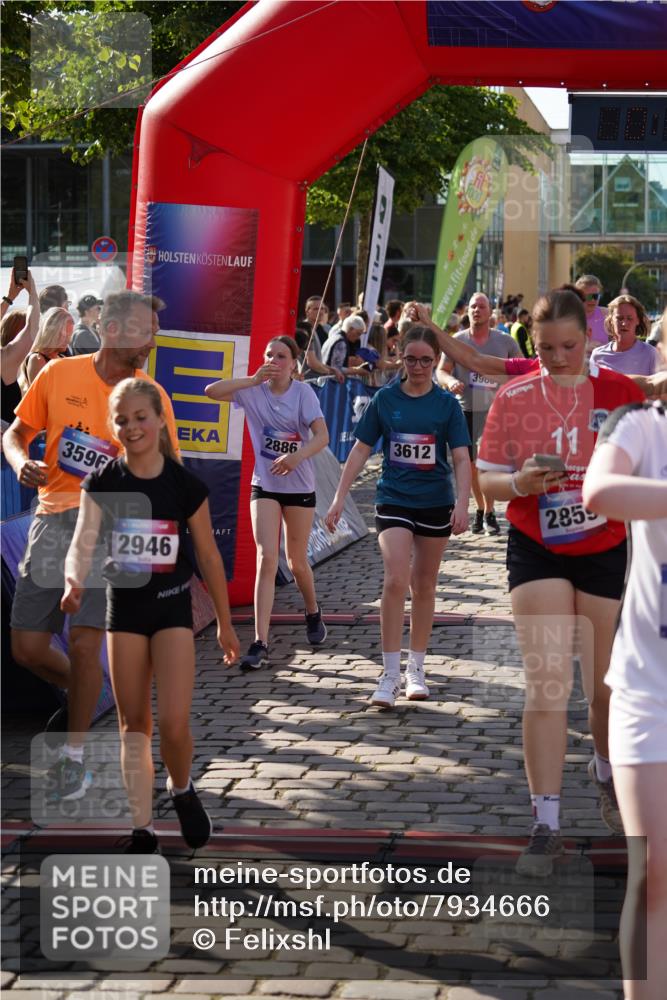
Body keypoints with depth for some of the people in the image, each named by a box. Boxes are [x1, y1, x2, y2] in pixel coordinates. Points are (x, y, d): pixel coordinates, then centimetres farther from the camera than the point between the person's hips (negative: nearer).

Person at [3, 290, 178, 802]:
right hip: (54, 518, 2)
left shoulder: (151, 397, -2)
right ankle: (85, 692, 34)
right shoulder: (59, 375, 0)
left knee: (85, 642, -13)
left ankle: (74, 755, 6)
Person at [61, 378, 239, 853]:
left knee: (174, 724, -12)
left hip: (172, 607, -2)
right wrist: (75, 582, -41)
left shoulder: (186, 486, -9)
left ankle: (181, 789, 20)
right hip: (123, 608, 2)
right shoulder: (102, 484, -7)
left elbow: (209, 555, -1)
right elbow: (84, 541, -19)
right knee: (133, 724, 8)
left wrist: (225, 623, 5)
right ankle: (143, 827, 18)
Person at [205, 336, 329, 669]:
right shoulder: (253, 390, -3)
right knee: (266, 559, -12)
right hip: (264, 486, 1)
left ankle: (313, 614, 44)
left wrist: (297, 456, -40)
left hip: (300, 487, 0)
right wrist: (253, 379, -20)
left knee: (296, 561, 13)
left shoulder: (303, 392, -9)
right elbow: (212, 391, -14)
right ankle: (260, 644, -15)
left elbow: (322, 436, -20)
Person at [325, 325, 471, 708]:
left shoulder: (447, 404, -1)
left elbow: (462, 459, -5)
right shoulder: (385, 399, 0)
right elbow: (361, 450, 4)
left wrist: (462, 504, -19)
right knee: (395, 580, -16)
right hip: (394, 500, -1)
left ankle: (416, 669, 23)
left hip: (436, 503, 1)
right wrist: (340, 498, -1)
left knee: (424, 586, 10)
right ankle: (390, 674, -11)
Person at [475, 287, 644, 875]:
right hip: (537, 553, -1)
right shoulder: (514, 397, -2)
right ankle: (546, 825, -3)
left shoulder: (619, 391, -3)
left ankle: (607, 776, 42)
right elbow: (486, 480, 1)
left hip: (607, 551, 1)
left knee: (607, 686, 11)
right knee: (547, 688, -7)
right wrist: (520, 482, -19)